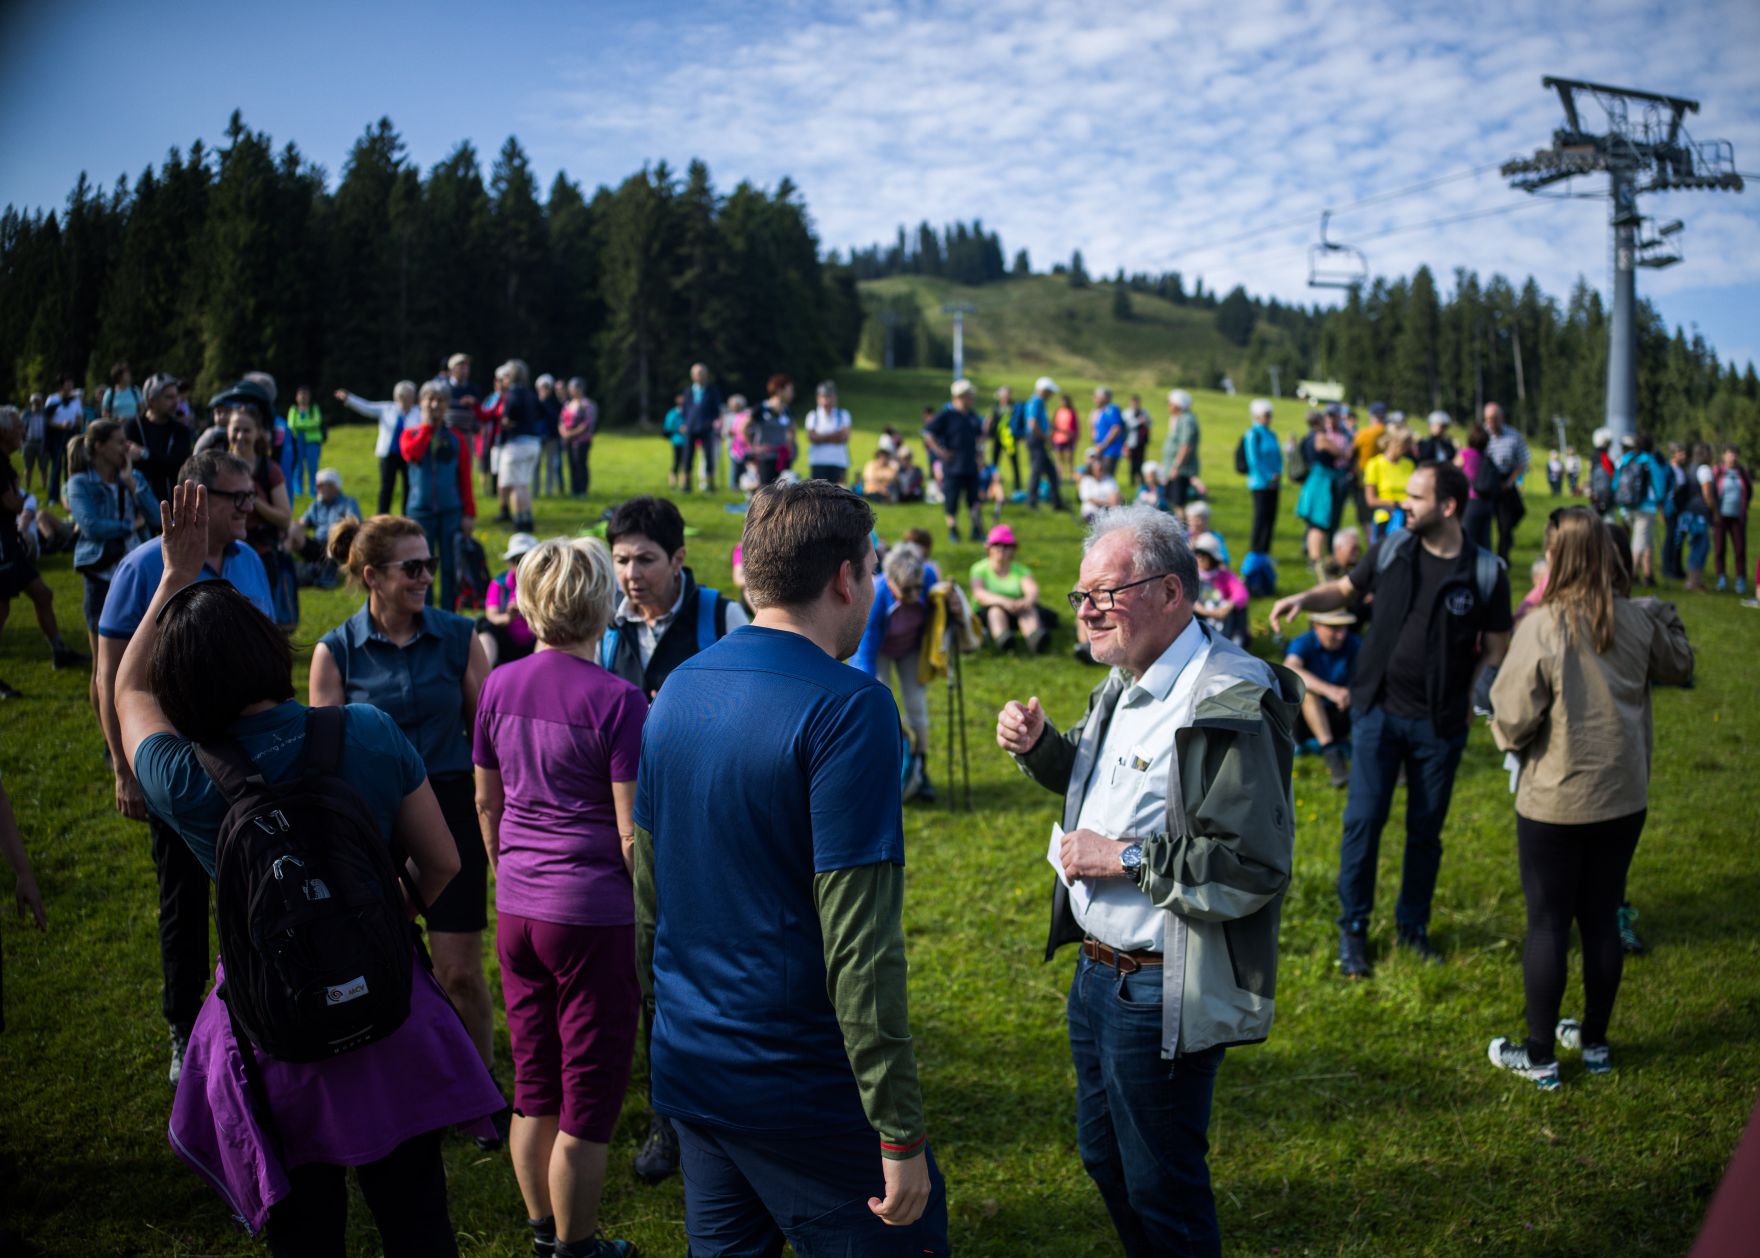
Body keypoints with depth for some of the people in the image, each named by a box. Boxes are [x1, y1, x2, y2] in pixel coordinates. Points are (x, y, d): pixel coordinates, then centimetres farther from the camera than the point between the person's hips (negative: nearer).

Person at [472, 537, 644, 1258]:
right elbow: (631, 831, -16)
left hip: (516, 909, 6)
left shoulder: (499, 686, 2)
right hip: (594, 915, -6)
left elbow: (487, 802, 12)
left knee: (533, 1089, 19)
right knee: (589, 1098, 9)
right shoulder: (616, 700, -16)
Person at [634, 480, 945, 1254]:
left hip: (689, 1067, 8)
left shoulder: (680, 689, 4)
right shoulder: (846, 708, -18)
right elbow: (859, 941, -22)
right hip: (801, 1091, -7)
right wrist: (901, 1133, -16)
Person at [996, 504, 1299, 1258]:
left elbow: (1255, 867, -27)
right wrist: (1038, 745, 4)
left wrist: (1126, 859, -24)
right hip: (1097, 968, 9)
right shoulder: (1125, 685, 8)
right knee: (1104, 1156, 24)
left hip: (1162, 991, -9)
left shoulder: (1228, 709, -23)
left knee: (1161, 1189, 8)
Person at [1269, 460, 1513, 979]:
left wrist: (1473, 694, -11)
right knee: (1363, 821, 1)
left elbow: (1496, 645, 2)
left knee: (1426, 829, 12)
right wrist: (1304, 598, -7)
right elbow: (1346, 590, 12)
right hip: (1378, 710, 1)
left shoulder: (1486, 572, -7)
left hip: (1439, 724, -1)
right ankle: (1353, 930, 16)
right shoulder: (1391, 550, -2)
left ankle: (1413, 926, 30)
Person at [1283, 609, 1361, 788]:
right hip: (1305, 715, -3)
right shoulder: (1303, 644, -16)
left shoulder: (1354, 644, -7)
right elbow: (1289, 670, -38)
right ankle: (1330, 752, -40)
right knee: (1306, 687, -33)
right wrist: (1329, 690, -51)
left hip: (1338, 716, 3)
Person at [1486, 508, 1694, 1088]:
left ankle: (1539, 1056, 16)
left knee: (1547, 924, 6)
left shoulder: (1542, 627, -21)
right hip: (1624, 797, 5)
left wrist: (1505, 735, 3)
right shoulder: (1639, 620, -5)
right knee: (1602, 918, 17)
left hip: (1555, 800, -5)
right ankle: (1595, 1040, 31)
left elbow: (1513, 719, -18)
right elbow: (1678, 668, 15)